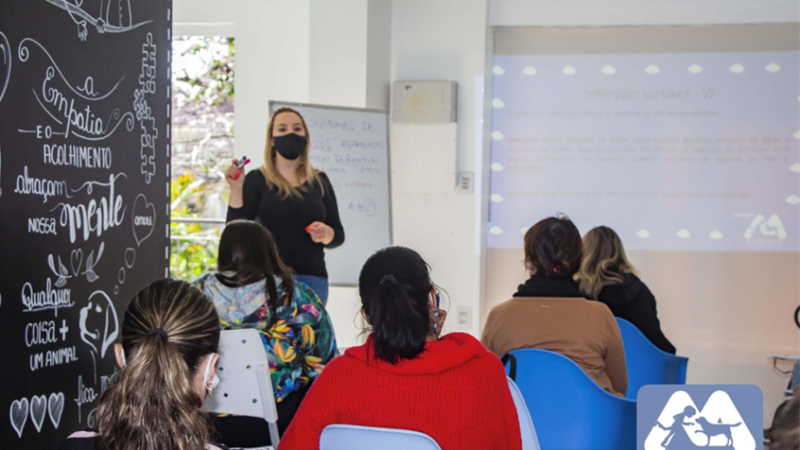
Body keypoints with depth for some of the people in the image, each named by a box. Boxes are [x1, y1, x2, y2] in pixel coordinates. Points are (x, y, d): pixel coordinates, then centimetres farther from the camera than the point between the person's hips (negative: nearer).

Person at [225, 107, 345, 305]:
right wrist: (236, 189, -10)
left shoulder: (319, 181, 12)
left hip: (312, 279, 2)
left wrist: (326, 234, -8)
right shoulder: (256, 180, 5)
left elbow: (338, 236, 13)